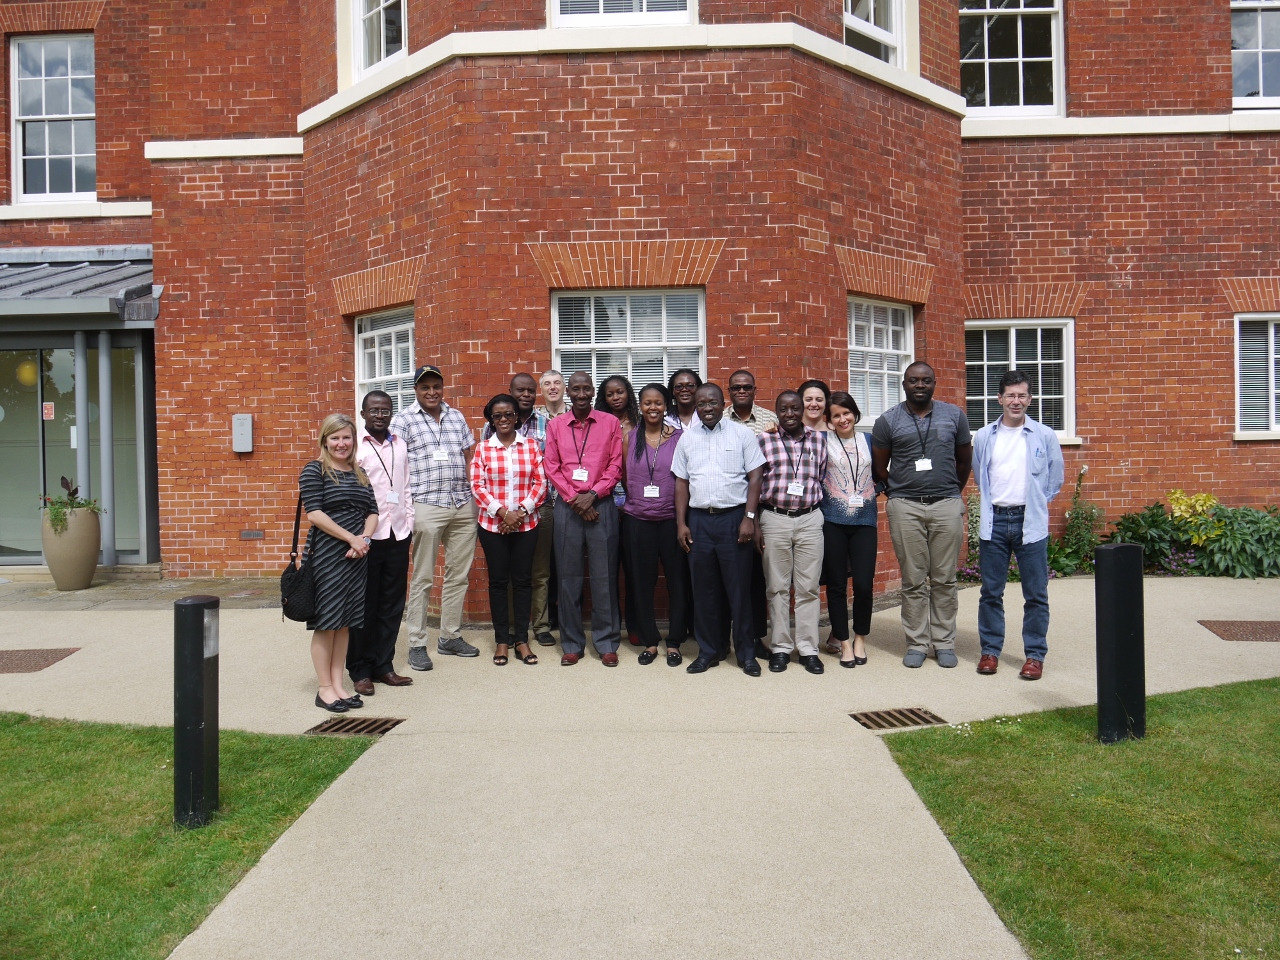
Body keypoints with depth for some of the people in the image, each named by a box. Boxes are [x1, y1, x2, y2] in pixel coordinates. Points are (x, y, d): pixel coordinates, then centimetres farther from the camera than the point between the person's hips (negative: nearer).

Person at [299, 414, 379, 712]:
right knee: (326, 622, 0)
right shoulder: (313, 471, -3)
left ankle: (338, 685, 18)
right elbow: (314, 514, -12)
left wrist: (365, 538, -9)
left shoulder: (360, 473, 14)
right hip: (326, 555, -5)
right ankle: (324, 689, 10)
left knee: (345, 622, 9)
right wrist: (351, 538, -14)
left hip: (357, 554, 6)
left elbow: (372, 511, 11)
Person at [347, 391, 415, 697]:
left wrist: (408, 521, 10)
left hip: (398, 534, 5)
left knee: (392, 605, 9)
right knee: (365, 605, 4)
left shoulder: (400, 445, 13)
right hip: (367, 535, -5)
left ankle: (383, 665, 21)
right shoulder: (354, 446, -4)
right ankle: (360, 670, 14)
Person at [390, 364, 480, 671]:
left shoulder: (456, 417, 14)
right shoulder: (403, 420, 0)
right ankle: (417, 645, 11)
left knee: (458, 575, 10)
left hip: (464, 505, 5)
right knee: (423, 578, 2)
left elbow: (471, 456, 19)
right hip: (427, 507, -5)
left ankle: (451, 637, 22)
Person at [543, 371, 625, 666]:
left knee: (604, 575, 1)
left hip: (601, 504, -1)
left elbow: (615, 466, 1)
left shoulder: (610, 423, 4)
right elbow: (551, 467, 5)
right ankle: (572, 643, 14)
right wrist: (574, 499, -6)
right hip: (567, 506, 1)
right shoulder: (555, 425, 8)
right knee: (569, 575, 5)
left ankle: (607, 642, 12)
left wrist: (592, 495, -11)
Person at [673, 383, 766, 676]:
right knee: (704, 589, 8)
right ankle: (709, 650, 19)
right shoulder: (687, 438, 10)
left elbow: (755, 477, 0)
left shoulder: (742, 434, 2)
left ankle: (746, 652, 14)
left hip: (734, 517, -2)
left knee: (739, 588, 2)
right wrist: (681, 524, 4)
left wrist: (749, 518, -9)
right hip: (699, 519, 3)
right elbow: (681, 483, 11)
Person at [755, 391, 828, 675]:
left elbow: (823, 481, 12)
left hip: (810, 519, 1)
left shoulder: (819, 440, 7)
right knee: (777, 587, 5)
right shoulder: (763, 441, 2)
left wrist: (820, 515, 6)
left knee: (809, 587, 4)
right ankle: (780, 647, 16)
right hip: (774, 520, -1)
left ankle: (808, 648, 14)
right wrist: (755, 524, -2)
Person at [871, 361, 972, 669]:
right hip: (905, 507, -1)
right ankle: (917, 643, 12)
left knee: (944, 579, 5)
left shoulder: (954, 415, 8)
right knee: (913, 581, 3)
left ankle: (944, 642, 15)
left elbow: (964, 460, 17)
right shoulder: (887, 421, 3)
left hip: (947, 505, 1)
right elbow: (879, 469, 9)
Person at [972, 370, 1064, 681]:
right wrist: (993, 502, 10)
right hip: (994, 521, 1)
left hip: (1031, 522, -1)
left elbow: (1055, 479, 10)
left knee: (1036, 594, 3)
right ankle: (990, 650, 18)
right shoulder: (983, 437, 6)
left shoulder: (1045, 436, 2)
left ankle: (1035, 655, 14)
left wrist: (1034, 504, 8)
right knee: (991, 591, 7)